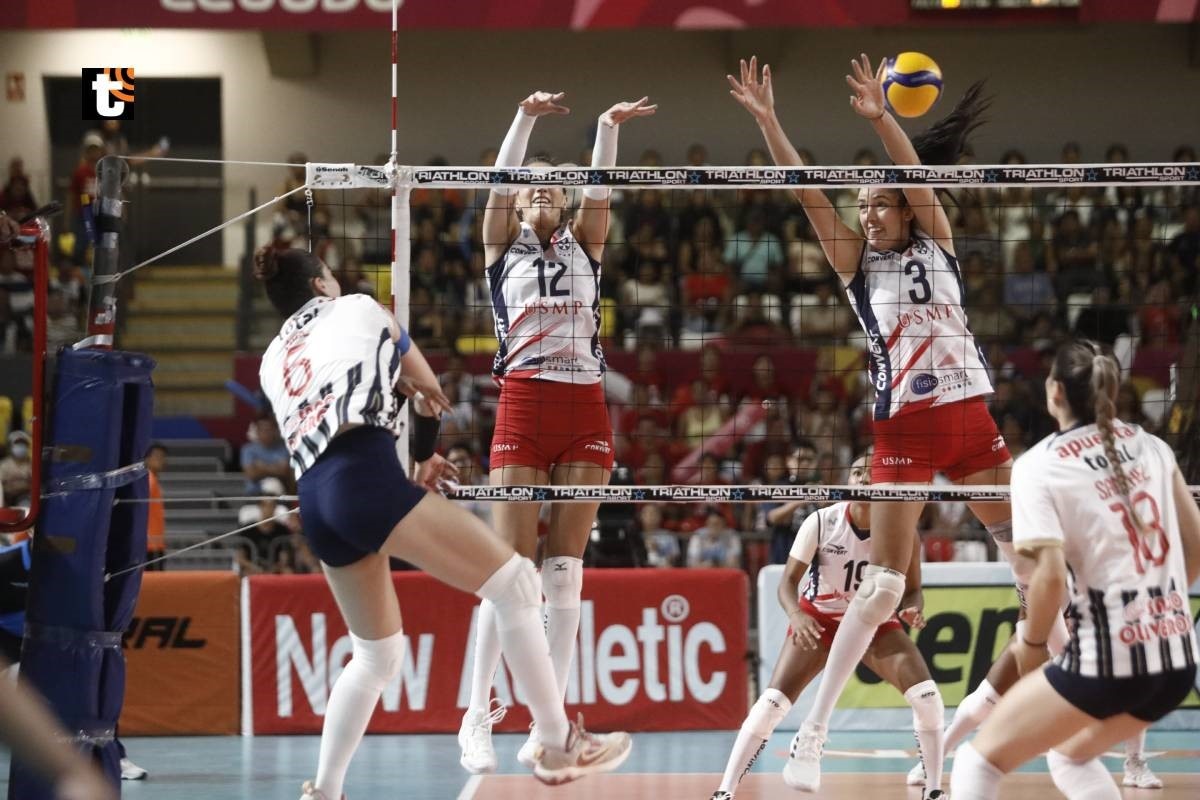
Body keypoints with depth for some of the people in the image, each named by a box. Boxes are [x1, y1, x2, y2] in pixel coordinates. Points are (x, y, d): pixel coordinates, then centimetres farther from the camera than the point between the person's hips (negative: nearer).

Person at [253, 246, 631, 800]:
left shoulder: (272, 364, 29)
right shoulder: (357, 309, 19)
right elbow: (430, 391, 30)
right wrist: (422, 458, 46)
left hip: (315, 501, 6)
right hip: (366, 480, -6)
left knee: (376, 655, 20)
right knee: (513, 580, -3)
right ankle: (558, 745, -8)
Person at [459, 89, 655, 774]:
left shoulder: (585, 247, 20)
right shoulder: (503, 248, 14)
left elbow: (599, 188, 6)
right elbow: (502, 178, 1)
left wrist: (610, 128, -9)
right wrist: (527, 118, -12)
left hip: (585, 407, 2)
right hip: (524, 403, -2)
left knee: (566, 567, -2)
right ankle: (478, 716, -5)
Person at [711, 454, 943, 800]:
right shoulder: (821, 522, -21)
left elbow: (912, 589, -7)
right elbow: (789, 581, -18)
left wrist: (912, 610, -31)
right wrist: (795, 614, -40)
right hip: (819, 618, -1)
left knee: (926, 694, -19)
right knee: (773, 700, -19)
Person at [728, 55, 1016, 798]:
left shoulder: (937, 240, 7)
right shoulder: (855, 259, 4)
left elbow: (917, 172, -9)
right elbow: (808, 189, -7)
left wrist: (880, 118, -25)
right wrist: (767, 121, -17)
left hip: (971, 415, 3)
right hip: (903, 425, -3)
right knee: (885, 580, -10)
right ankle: (813, 732, -10)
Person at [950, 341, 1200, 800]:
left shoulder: (1039, 465, -8)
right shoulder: (1150, 447, 10)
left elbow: (1052, 575, -18)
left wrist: (1032, 644, -1)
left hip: (1108, 657, -7)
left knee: (979, 760, 9)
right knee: (1071, 756, 31)